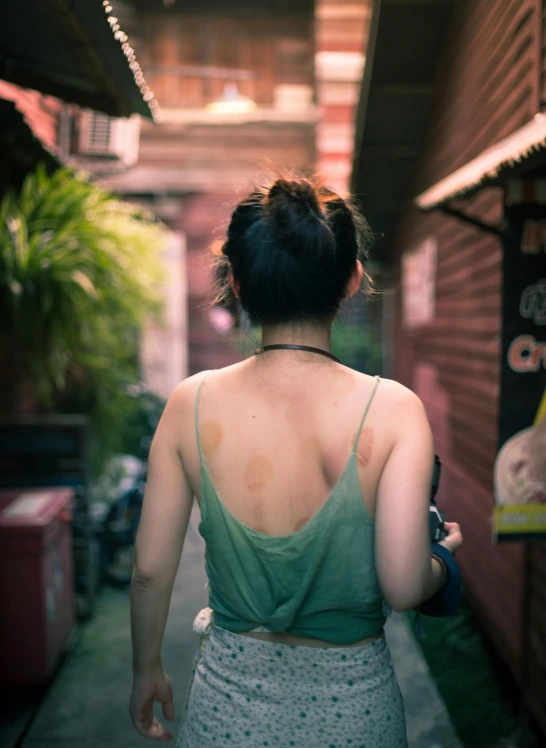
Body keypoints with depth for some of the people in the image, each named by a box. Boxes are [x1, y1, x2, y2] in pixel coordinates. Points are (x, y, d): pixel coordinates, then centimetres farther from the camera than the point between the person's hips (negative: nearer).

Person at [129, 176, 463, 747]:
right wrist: (444, 557, 3)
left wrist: (147, 668, 11)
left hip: (229, 697, 1)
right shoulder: (393, 409, -19)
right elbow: (403, 588, -20)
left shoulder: (191, 404, -13)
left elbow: (151, 568, -7)